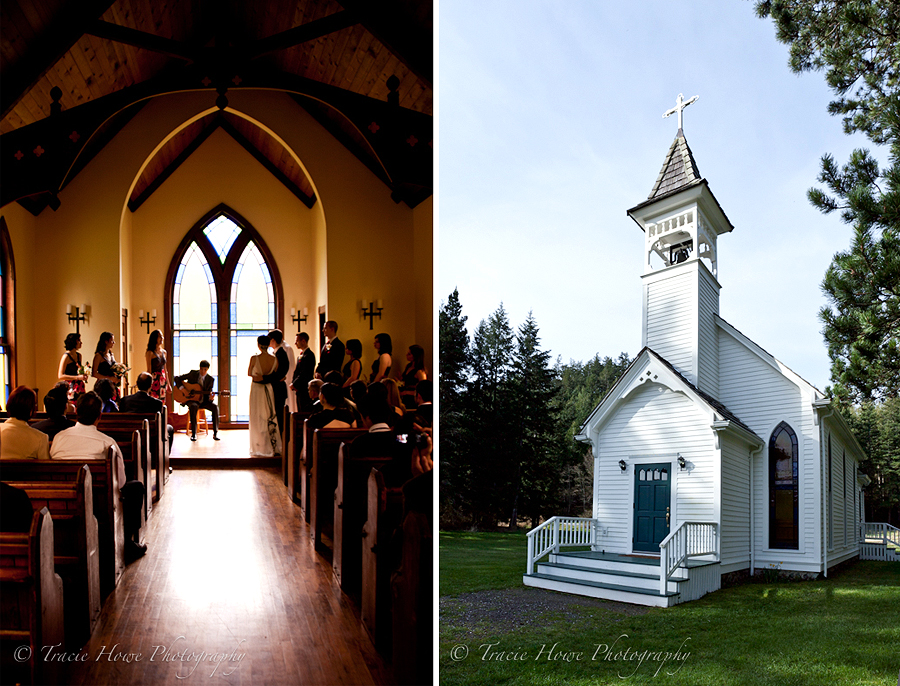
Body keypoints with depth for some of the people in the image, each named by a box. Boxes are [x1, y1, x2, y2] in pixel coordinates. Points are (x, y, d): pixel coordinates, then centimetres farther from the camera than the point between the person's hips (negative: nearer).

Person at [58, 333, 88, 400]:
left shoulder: (79, 355, 14)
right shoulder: (66, 356, -8)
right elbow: (60, 376, -12)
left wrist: (83, 375, 8)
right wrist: (77, 377, -16)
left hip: (79, 387, 7)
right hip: (70, 387, -7)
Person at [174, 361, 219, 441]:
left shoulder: (210, 379, -1)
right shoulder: (193, 373, -3)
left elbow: (208, 393, -2)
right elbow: (177, 378, 0)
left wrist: (210, 398, -26)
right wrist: (183, 388, -16)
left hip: (204, 401, 2)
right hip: (191, 399, -2)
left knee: (215, 407, -27)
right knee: (193, 406, -38)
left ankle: (215, 433, -20)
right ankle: (193, 433, -32)